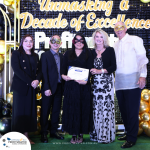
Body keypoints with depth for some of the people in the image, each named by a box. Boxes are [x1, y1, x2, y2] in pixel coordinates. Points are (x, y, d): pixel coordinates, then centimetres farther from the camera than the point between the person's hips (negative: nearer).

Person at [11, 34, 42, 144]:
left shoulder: (35, 56, 16)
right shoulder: (16, 54, 1)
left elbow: (39, 70, 11)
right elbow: (17, 70, -11)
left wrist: (37, 80, -11)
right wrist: (30, 81, -16)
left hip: (32, 88, 5)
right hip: (20, 87, -5)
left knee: (30, 111, 5)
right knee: (19, 111, -2)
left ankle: (26, 136, 14)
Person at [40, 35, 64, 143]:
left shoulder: (62, 56, 13)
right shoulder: (45, 55, -2)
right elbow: (44, 72, -9)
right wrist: (46, 88, -15)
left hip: (59, 87, 5)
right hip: (49, 87, -5)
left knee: (56, 110, 11)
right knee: (45, 111, 3)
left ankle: (54, 131, 24)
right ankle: (44, 133, 13)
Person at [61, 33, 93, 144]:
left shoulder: (88, 54, 6)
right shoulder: (68, 53, 11)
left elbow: (89, 69, -3)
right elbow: (64, 67, 6)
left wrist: (85, 80, -20)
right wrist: (63, 75, -15)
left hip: (83, 86, -1)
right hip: (70, 85, 1)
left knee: (83, 109, 4)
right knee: (71, 109, 4)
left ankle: (81, 134, 17)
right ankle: (73, 134, 15)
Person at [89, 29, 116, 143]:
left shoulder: (110, 50, 3)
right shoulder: (92, 52, 13)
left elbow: (113, 67, -4)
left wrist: (100, 71, -11)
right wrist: (91, 72, -2)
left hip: (107, 82, -3)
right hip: (95, 82, 3)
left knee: (106, 106, -7)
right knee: (96, 108, 1)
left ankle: (106, 135, 2)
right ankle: (96, 134, 12)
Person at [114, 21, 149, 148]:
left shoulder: (135, 40, 3)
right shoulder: (116, 44, 19)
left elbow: (142, 58, -4)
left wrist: (143, 75, -14)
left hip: (133, 81, -6)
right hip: (120, 83, 6)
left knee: (132, 110, -5)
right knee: (123, 109, 12)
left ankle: (132, 139, 3)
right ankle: (129, 133, 26)